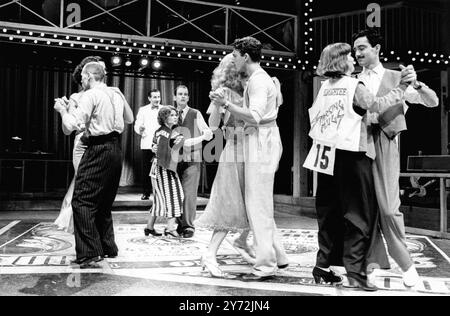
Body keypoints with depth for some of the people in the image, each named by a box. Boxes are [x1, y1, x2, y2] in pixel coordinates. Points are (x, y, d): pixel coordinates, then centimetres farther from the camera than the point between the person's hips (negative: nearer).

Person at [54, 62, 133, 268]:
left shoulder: (90, 95, -7)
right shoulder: (115, 95, 15)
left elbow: (74, 124, -14)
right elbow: (129, 120, 25)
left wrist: (62, 110, 3)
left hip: (98, 149, -8)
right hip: (116, 148, 8)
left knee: (82, 201, -5)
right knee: (104, 202, 17)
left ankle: (89, 252, -9)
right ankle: (108, 248, 23)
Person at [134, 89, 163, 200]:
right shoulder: (143, 110, 11)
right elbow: (137, 125, 7)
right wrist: (140, 129, -17)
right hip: (147, 144, 0)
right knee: (146, 169, 1)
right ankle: (146, 192, 11)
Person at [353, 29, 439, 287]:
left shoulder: (396, 78, 10)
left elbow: (433, 102, 5)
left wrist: (416, 84, -12)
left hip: (384, 142, -3)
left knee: (388, 207, -9)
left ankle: (406, 264, 10)